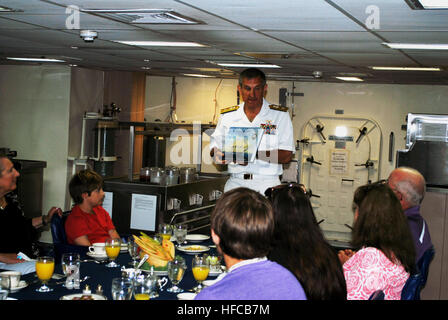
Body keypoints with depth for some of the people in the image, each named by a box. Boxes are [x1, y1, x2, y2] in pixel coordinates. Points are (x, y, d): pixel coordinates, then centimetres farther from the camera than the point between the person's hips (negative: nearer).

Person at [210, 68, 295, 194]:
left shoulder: (280, 115, 5)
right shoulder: (227, 116, 13)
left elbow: (287, 156, -2)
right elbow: (214, 149, 17)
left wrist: (254, 154, -15)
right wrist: (218, 154, -7)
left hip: (267, 184, -2)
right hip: (236, 183, 2)